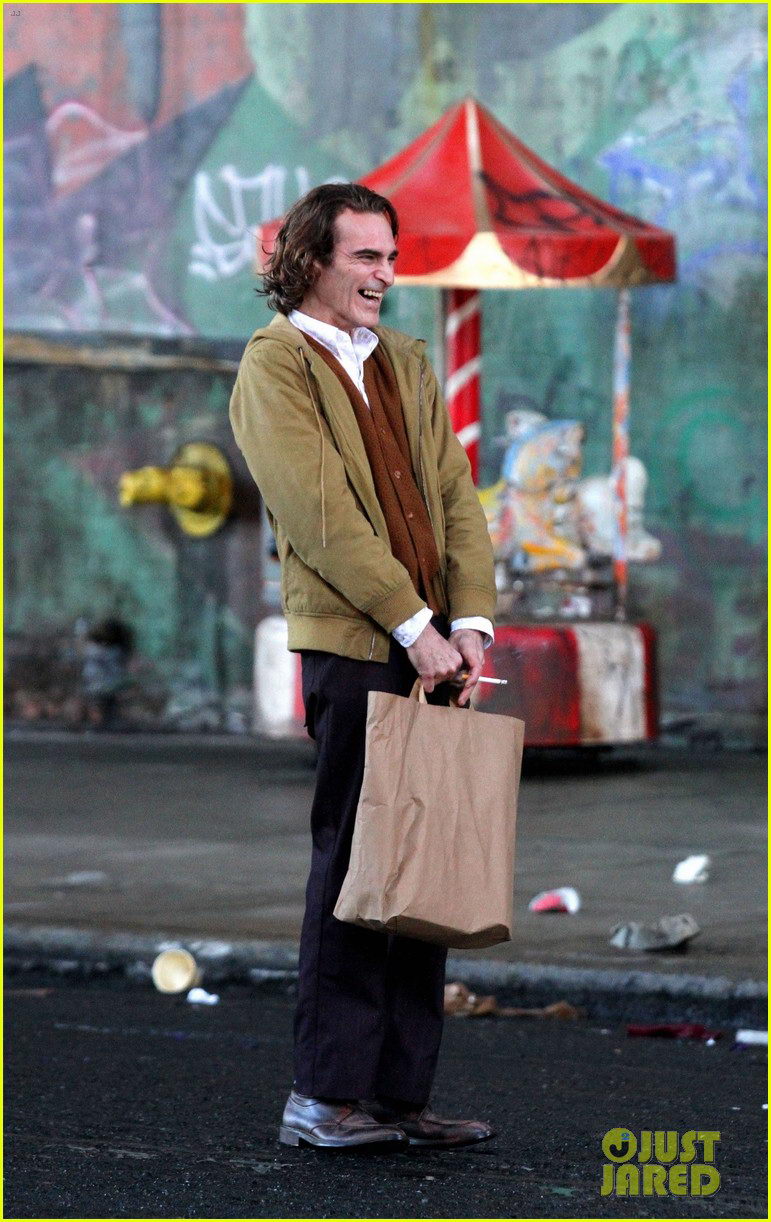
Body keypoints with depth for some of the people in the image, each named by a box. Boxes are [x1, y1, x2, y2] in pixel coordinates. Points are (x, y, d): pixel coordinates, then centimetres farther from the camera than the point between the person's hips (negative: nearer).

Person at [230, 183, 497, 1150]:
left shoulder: (405, 364, 21)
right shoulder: (276, 363, -3)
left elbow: (455, 496, 16)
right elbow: (321, 514, -11)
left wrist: (470, 618, 1)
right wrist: (413, 626, -13)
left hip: (431, 650, 7)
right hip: (351, 646, -7)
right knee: (354, 869, -7)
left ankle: (399, 1093, 10)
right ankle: (325, 1096, -2)